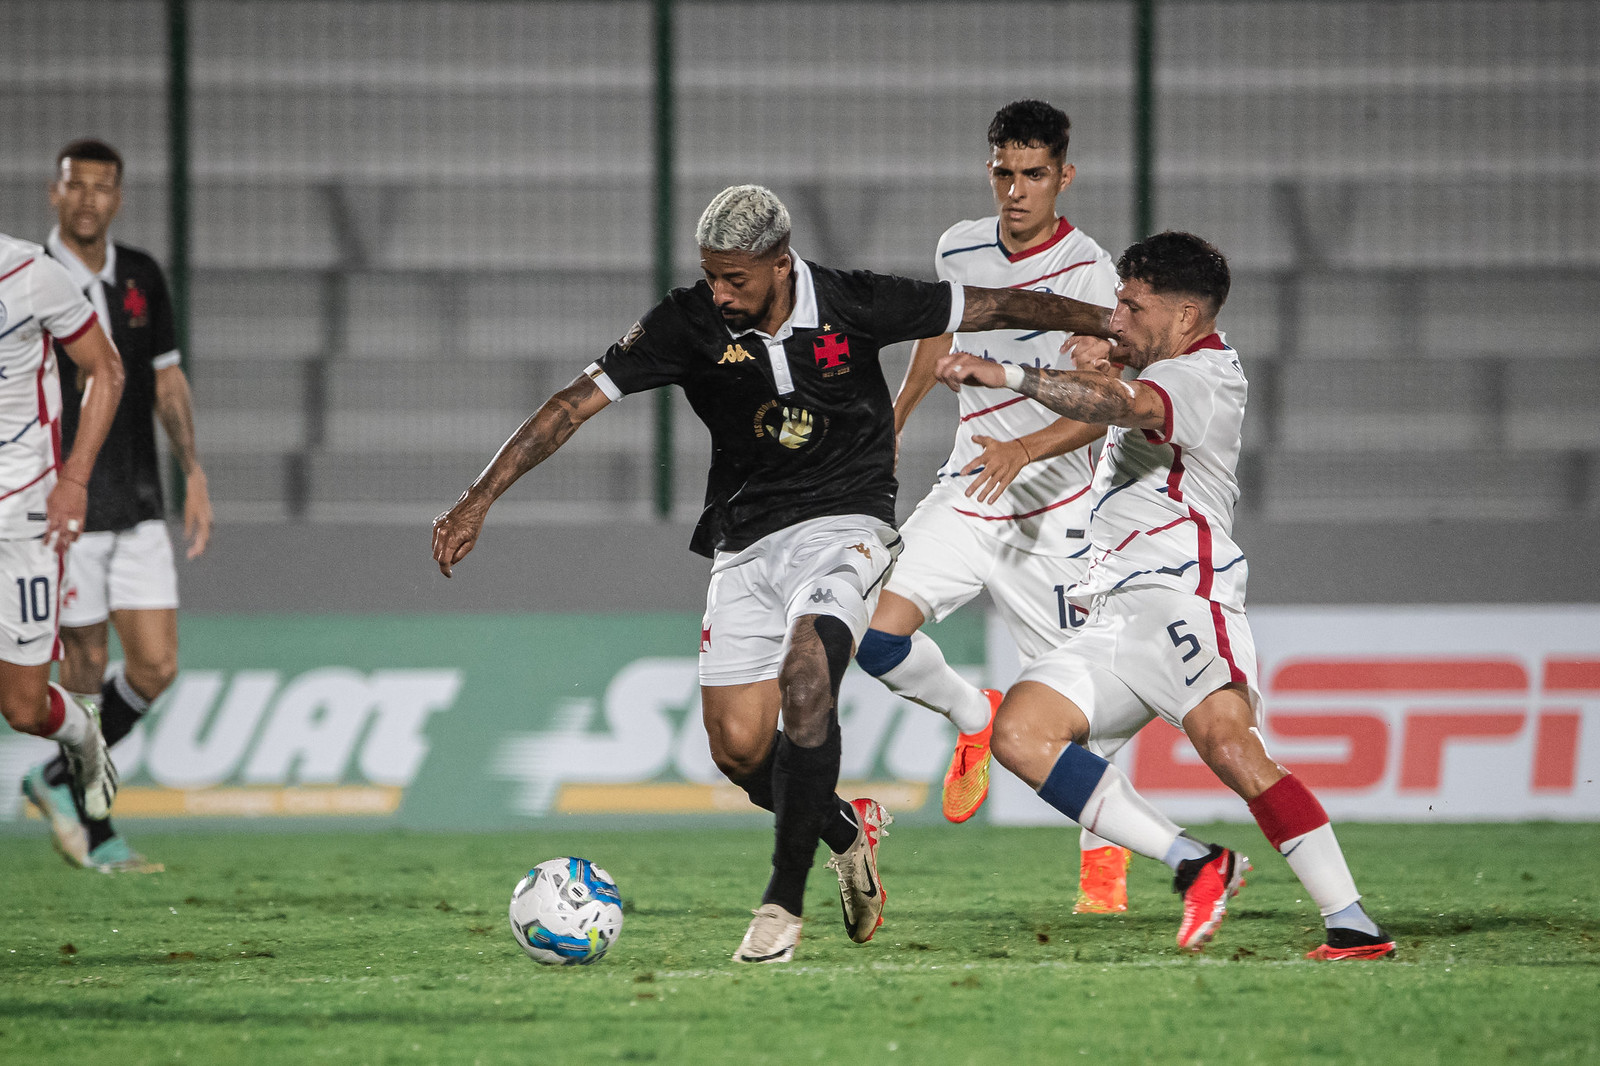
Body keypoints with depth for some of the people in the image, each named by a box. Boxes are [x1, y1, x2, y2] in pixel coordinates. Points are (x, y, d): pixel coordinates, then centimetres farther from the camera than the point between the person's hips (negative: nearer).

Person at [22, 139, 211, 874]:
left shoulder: (141, 278, 8)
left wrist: (194, 475, 11)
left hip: (138, 509, 5)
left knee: (156, 666, -1)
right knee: (86, 671, 0)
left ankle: (58, 779, 19)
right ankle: (96, 835, 12)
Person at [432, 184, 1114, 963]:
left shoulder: (851, 306, -11)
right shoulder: (688, 325, -10)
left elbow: (990, 308, -1)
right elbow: (576, 402, -12)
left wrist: (1114, 325, 3)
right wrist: (479, 499, -18)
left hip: (843, 524, -3)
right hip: (745, 542, 3)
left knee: (805, 669, -29)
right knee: (738, 747, -5)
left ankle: (784, 903, -23)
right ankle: (845, 831, 28)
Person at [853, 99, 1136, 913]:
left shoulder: (1089, 272, -14)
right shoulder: (961, 249, 3)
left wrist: (1025, 450, -36)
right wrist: (893, 419, 31)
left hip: (1052, 509, -5)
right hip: (966, 495, 5)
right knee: (879, 637, -14)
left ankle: (1104, 853, 21)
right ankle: (973, 717, 17)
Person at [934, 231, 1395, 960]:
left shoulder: (1205, 373, -1)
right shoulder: (1165, 377, 29)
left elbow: (1126, 406, -24)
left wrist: (1007, 376, -33)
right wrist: (1105, 361, 32)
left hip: (1180, 594, -10)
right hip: (1114, 617, 10)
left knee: (1230, 743, -31)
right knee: (1018, 732, -13)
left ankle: (1354, 927, -34)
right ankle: (1193, 865, -18)